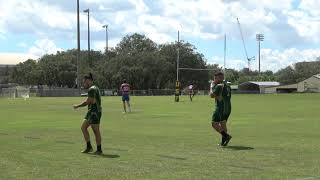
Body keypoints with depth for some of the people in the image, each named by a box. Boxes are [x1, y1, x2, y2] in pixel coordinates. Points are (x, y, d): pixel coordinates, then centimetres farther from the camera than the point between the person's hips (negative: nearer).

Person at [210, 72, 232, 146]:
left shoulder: (219, 86, -12)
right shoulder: (227, 86, 15)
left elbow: (212, 95, -9)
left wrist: (212, 86, 3)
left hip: (220, 108, -8)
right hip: (228, 108, 8)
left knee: (214, 124, -3)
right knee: (223, 124, 14)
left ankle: (226, 135, -16)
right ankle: (223, 141, 11)